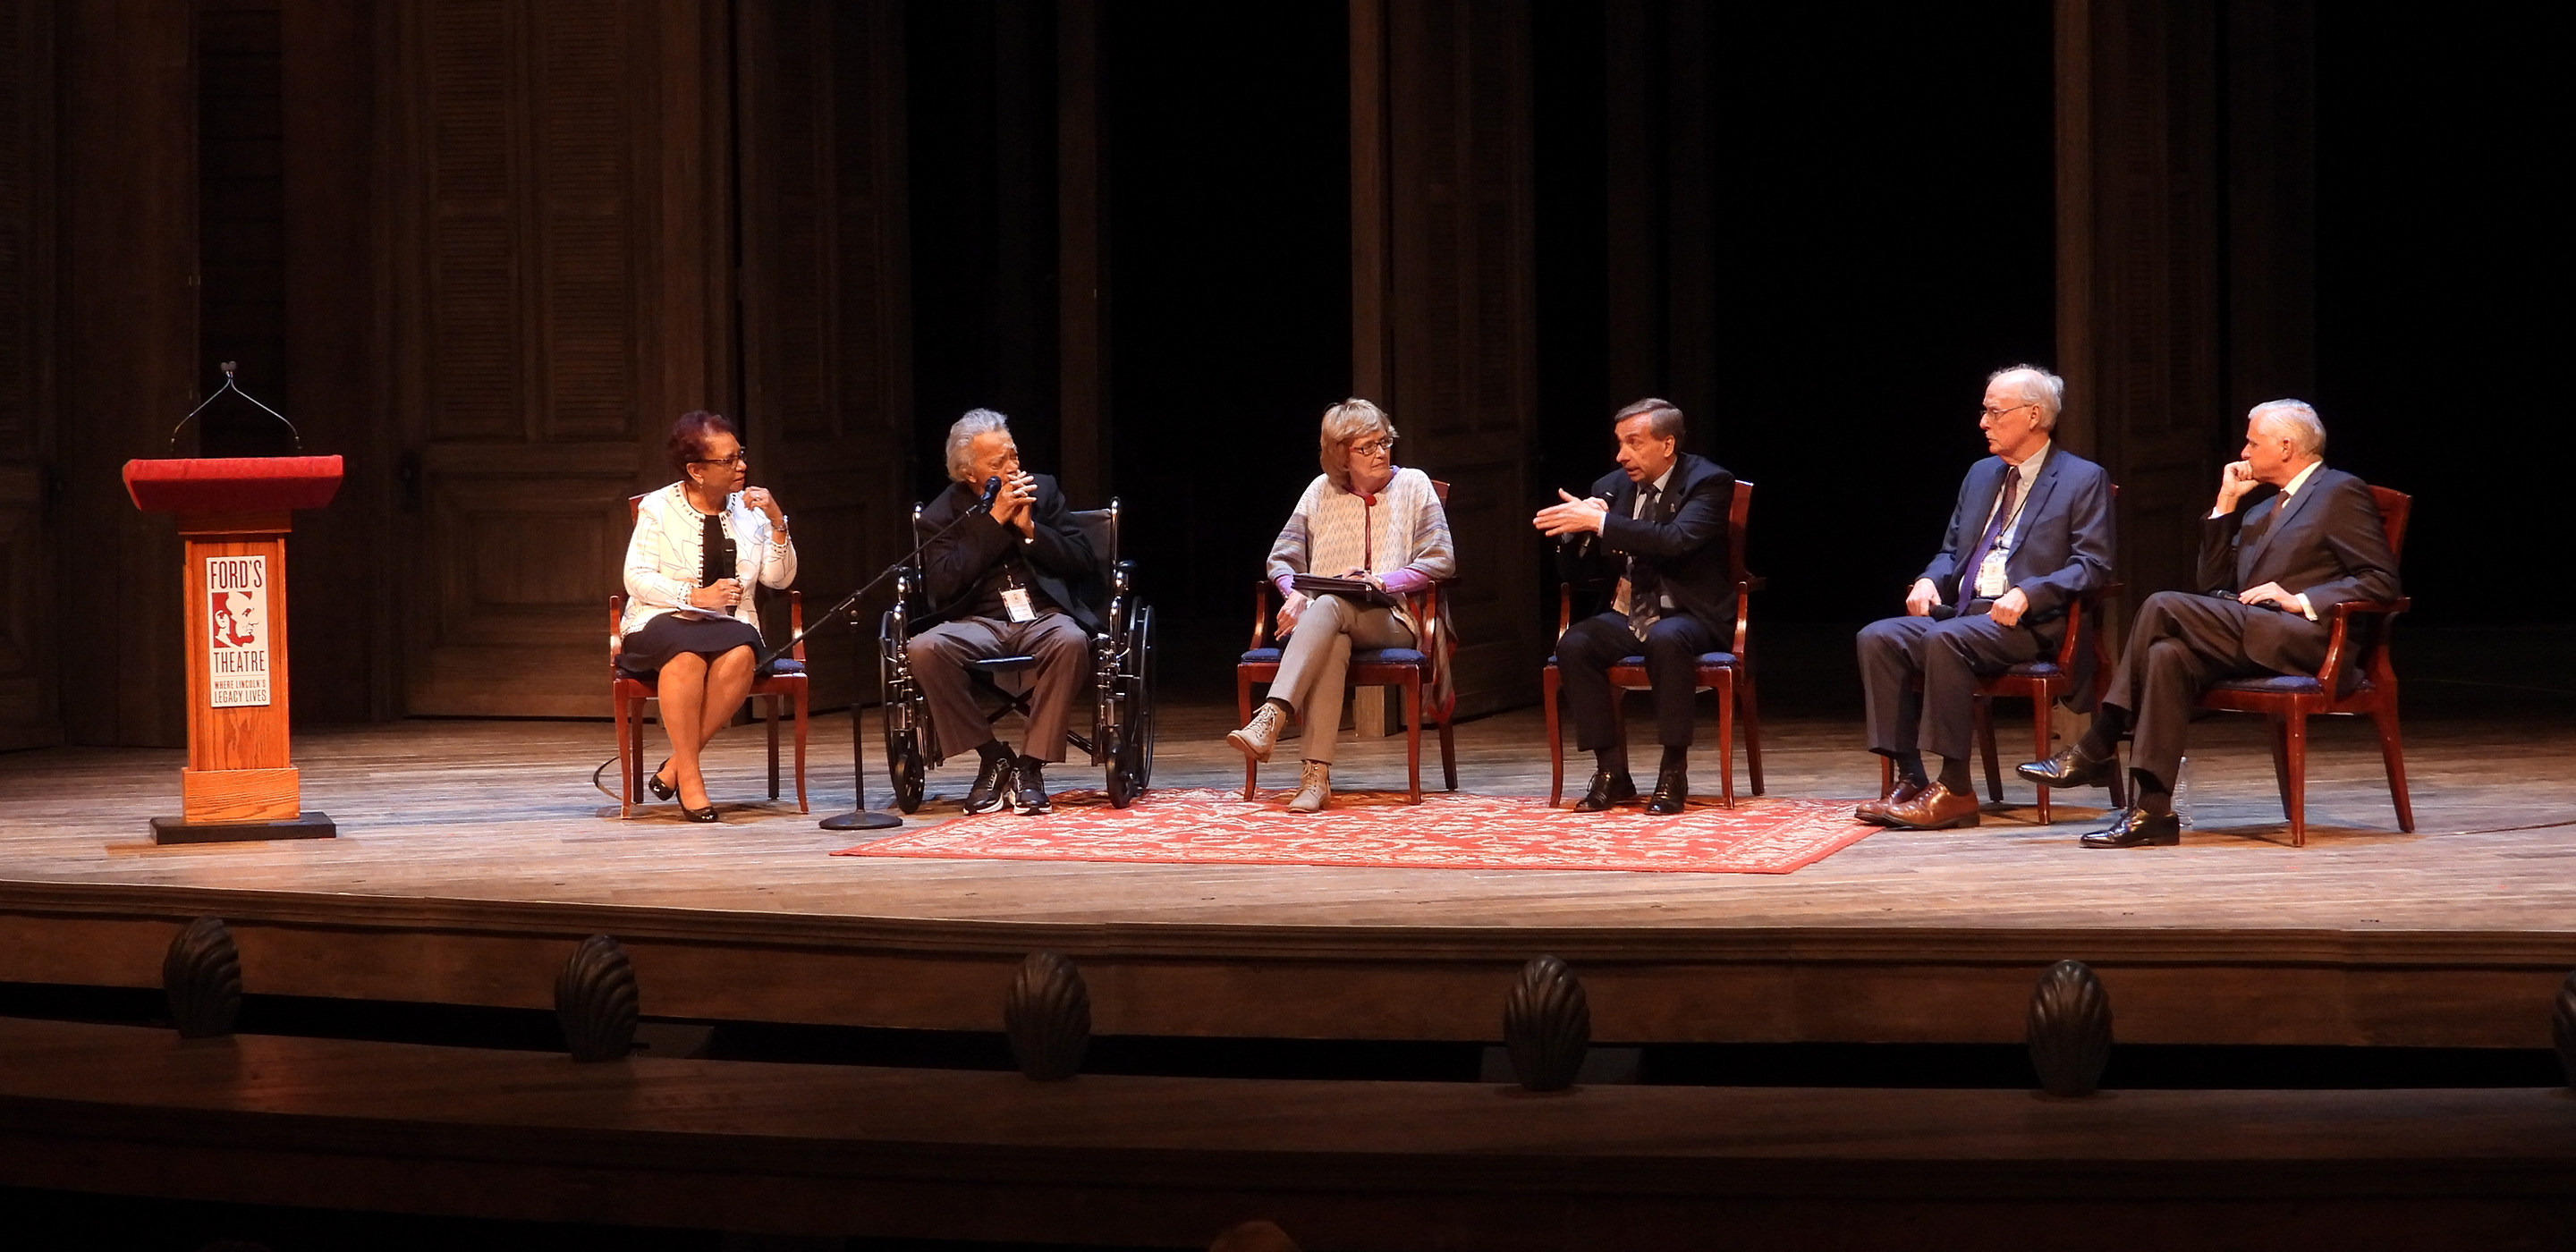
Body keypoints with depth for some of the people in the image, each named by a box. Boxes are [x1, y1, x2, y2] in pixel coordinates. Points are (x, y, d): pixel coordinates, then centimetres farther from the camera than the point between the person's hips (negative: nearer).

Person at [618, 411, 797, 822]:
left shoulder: (749, 510, 12)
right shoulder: (658, 509, 4)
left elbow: (780, 578, 7)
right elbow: (637, 579, -5)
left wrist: (777, 523, -6)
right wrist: (696, 597, -17)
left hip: (729, 623, 3)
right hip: (663, 621, -3)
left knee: (740, 654, -35)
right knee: (688, 653, -39)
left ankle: (675, 764, -25)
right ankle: (689, 777, -33)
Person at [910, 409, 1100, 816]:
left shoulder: (1042, 491, 13)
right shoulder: (942, 512, 7)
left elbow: (1083, 562, 7)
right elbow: (944, 583, -10)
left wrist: (1029, 528, -7)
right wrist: (994, 521, -10)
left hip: (1043, 617, 0)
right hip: (978, 623, 0)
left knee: (1070, 641, -36)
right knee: (923, 650, -32)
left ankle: (1031, 766, -25)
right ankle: (993, 757, -14)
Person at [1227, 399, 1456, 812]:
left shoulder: (1413, 486, 10)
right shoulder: (1322, 491, 16)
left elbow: (1440, 562, 3)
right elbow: (1281, 558, 16)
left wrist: (1381, 581, -11)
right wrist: (1294, 593, -8)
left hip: (1390, 619, -2)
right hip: (1323, 621, 2)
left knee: (1329, 607, -37)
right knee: (1332, 643, -39)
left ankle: (1271, 718, -54)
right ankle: (1316, 775, -51)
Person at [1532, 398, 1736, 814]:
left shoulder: (1707, 482, -8)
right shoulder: (1611, 488, 8)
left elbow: (1676, 540, -27)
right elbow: (1577, 573, 10)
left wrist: (1599, 522, -30)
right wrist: (1574, 530, -12)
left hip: (1690, 616, -5)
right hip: (1629, 617, 5)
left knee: (1665, 640, -38)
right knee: (1573, 645, -24)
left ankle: (1674, 774, -28)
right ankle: (1611, 772, -17)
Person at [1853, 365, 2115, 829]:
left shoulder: (2082, 480, 1)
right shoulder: (1982, 475, 23)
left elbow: (2091, 567, -8)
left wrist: (2028, 594, -23)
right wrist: (1930, 580, 3)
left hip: (2029, 624, -7)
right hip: (1962, 613, 7)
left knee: (1945, 638, -35)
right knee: (1878, 638, -18)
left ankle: (1954, 789, -32)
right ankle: (1910, 780, -20)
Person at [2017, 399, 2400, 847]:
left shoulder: (2341, 492, 3)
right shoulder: (2261, 502, 27)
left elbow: (2381, 581, -6)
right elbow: (2214, 586, 21)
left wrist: (2300, 600, -17)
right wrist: (2226, 504, 15)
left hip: (2305, 639, -7)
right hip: (2251, 635, 7)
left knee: (2164, 606, -24)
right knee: (2168, 654, -25)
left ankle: (2097, 750, -20)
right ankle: (2153, 810, -29)